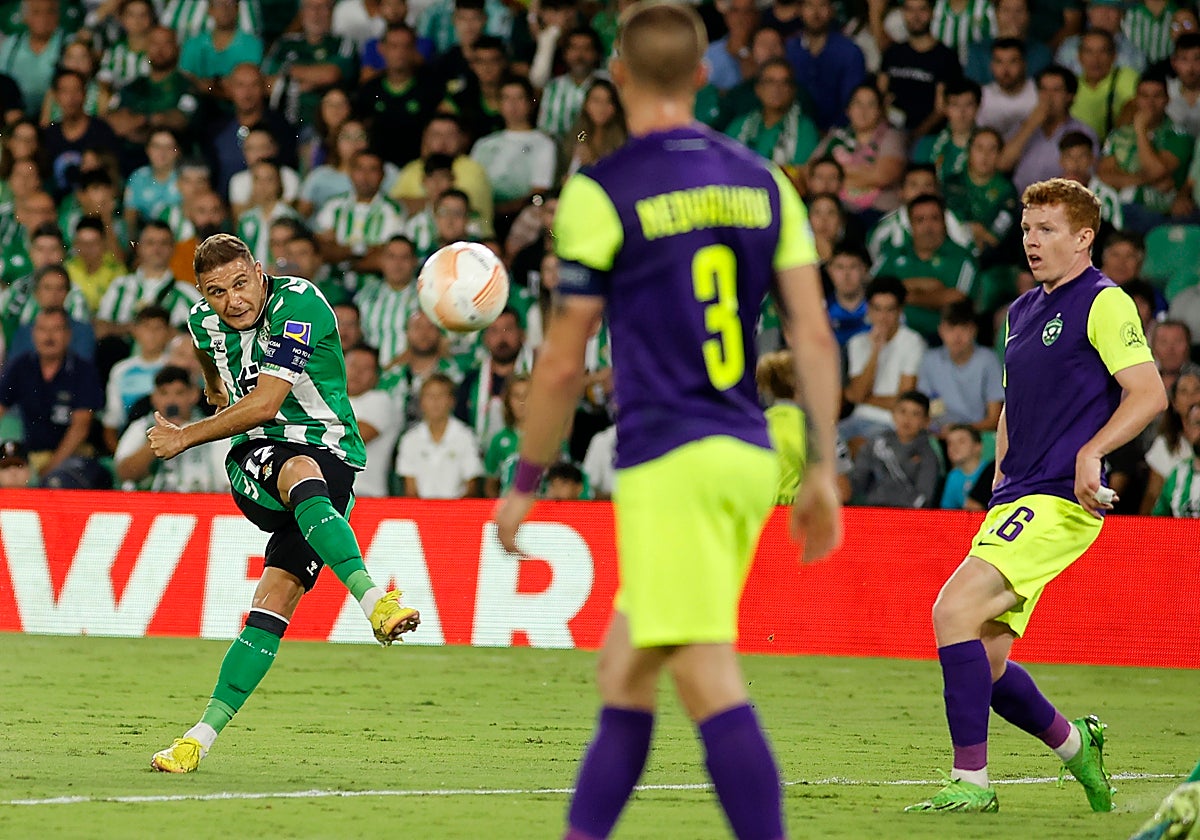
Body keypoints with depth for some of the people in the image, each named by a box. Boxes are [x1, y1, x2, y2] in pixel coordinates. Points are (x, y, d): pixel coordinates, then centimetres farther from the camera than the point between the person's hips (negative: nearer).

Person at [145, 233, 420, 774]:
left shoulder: (297, 304, -16)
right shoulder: (205, 320, 5)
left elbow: (265, 403, -19)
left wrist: (186, 438, -11)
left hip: (329, 455, -2)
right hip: (255, 461, 2)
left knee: (273, 603, -20)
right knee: (300, 474, -36)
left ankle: (203, 734, -18)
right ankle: (373, 600, -54)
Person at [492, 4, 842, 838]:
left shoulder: (600, 192, -5)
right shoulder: (764, 181, 10)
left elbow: (563, 363, -3)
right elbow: (815, 334, 7)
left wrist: (526, 480, 8)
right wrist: (823, 467, 11)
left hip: (669, 463, -7)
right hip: (749, 455, 7)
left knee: (711, 684, -11)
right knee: (623, 672, 17)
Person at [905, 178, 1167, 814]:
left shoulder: (1104, 303, -5)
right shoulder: (1022, 311, 21)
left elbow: (1149, 392, -13)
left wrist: (1091, 452, -25)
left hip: (1061, 501, -9)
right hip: (1015, 500, 9)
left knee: (955, 608, -23)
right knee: (984, 666, 5)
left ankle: (971, 782, -19)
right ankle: (1074, 744, 29)